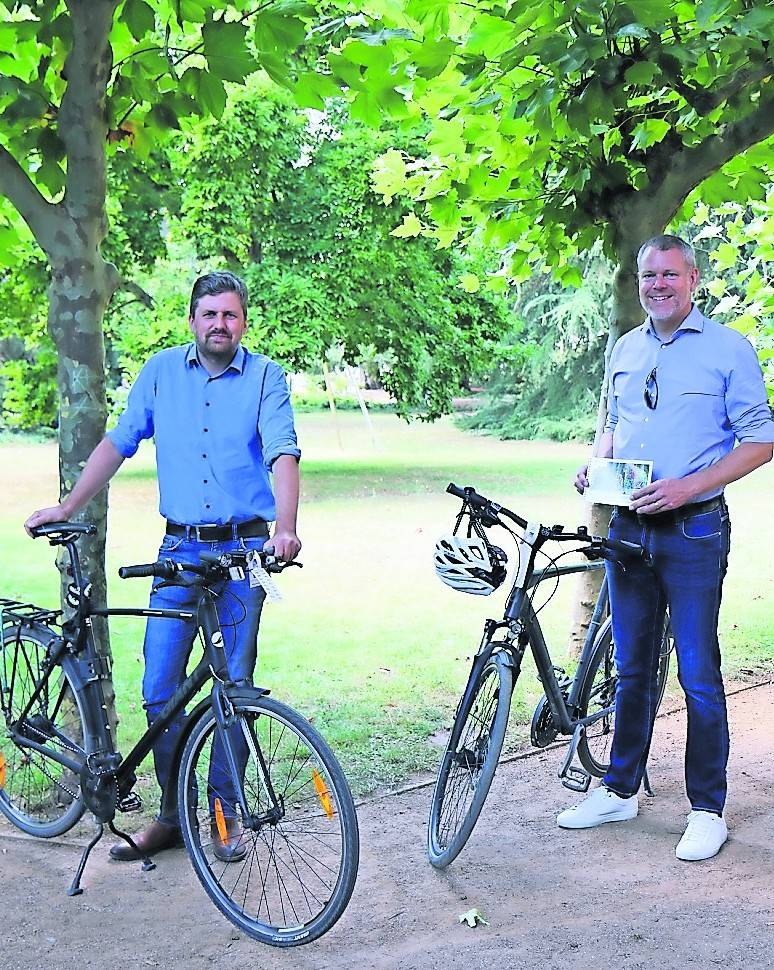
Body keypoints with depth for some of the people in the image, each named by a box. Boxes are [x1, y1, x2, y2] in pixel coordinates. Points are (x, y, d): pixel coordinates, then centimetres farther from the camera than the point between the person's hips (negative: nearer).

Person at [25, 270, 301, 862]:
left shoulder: (265, 377, -1)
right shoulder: (163, 370, 7)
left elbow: (283, 453, -14)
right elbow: (119, 443, 12)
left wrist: (285, 528, -30)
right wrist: (67, 508, 8)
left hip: (244, 551, -2)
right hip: (180, 550, 2)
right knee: (159, 690, 0)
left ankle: (225, 812, 20)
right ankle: (173, 815, 15)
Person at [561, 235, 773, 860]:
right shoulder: (625, 350, 12)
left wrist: (688, 486, -19)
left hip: (693, 532, -5)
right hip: (629, 527, 5)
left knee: (698, 674, 0)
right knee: (631, 667, 14)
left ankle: (708, 809, 12)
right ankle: (621, 790, 26)